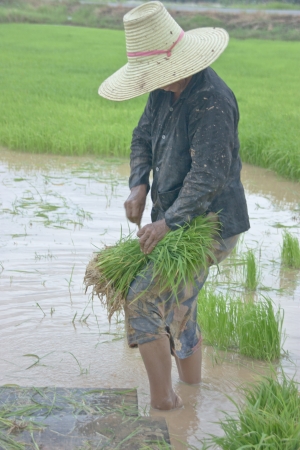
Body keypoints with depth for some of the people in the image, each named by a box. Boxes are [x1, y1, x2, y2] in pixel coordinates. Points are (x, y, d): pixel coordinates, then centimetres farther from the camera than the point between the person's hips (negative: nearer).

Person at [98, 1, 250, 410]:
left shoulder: (210, 101, -24)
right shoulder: (165, 90, 4)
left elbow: (209, 175, -28)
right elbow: (143, 137, 14)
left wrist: (168, 223, -28)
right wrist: (139, 187, -3)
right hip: (179, 218, 10)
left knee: (144, 300, -13)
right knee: (177, 306, 19)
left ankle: (162, 399, -1)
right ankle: (192, 385, 36)